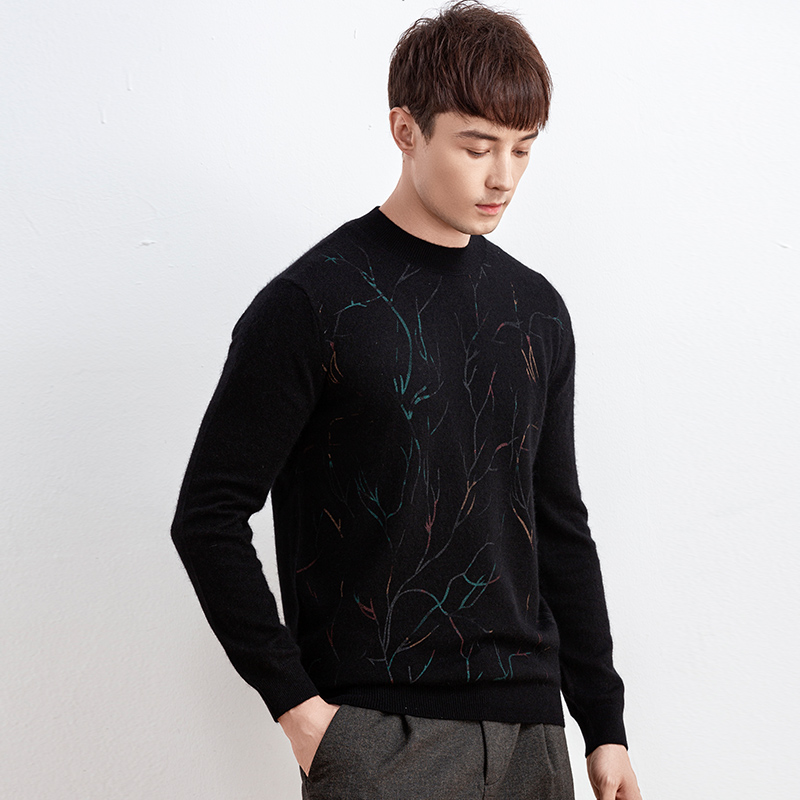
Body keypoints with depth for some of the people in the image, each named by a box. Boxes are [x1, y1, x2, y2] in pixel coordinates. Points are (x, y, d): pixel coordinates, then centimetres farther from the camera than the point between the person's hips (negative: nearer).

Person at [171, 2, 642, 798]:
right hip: (379, 733, -5)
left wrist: (604, 726, 12)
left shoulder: (536, 310, 8)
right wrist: (295, 705, -12)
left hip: (527, 729, 5)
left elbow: (560, 525, 13)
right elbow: (208, 517, -8)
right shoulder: (310, 303, -9)